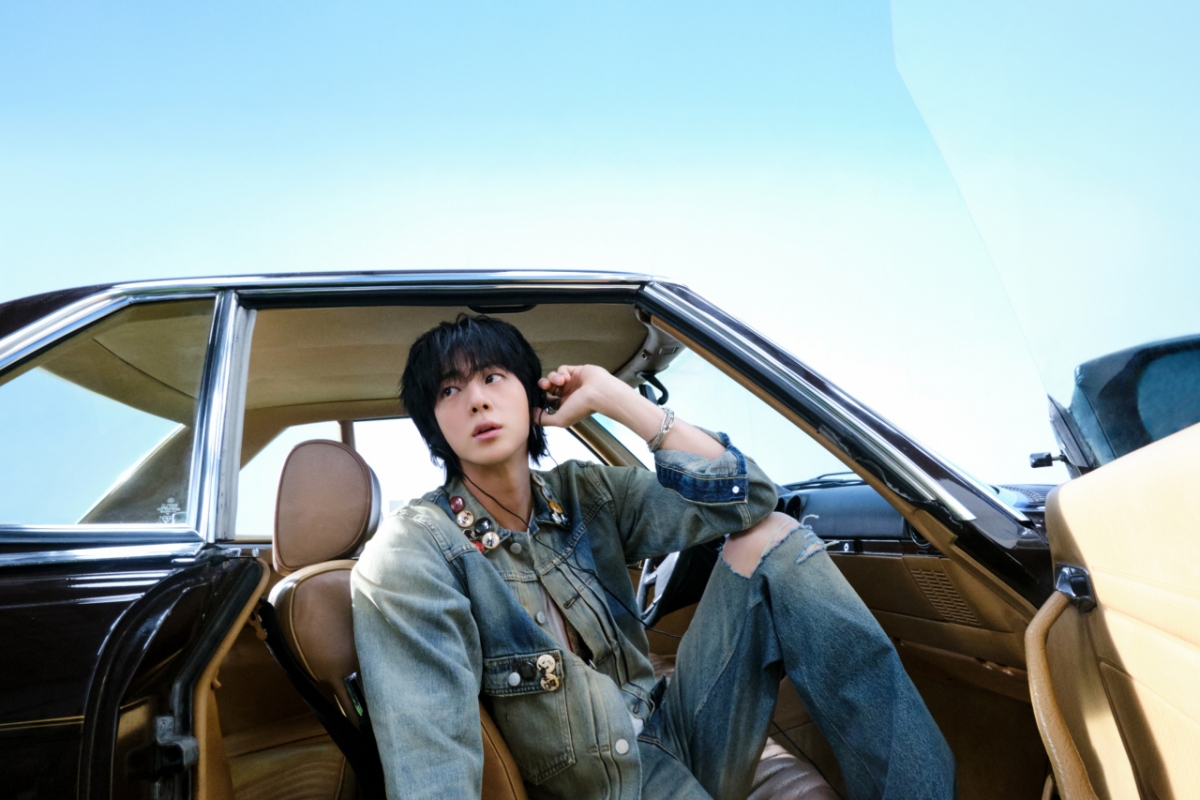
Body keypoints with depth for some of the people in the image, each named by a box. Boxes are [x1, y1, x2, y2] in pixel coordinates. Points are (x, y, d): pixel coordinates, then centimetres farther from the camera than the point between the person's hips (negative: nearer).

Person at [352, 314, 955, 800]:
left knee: (768, 538, -9)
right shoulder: (413, 555, -14)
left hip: (678, 737, 6)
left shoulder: (583, 494, 3)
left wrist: (610, 396, -9)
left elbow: (741, 498, -7)